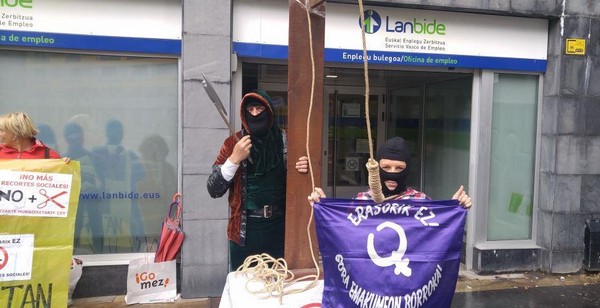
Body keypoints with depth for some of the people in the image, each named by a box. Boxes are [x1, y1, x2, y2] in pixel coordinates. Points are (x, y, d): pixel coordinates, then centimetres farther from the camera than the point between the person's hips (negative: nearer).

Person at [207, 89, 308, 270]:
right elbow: (214, 190, -3)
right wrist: (234, 159, -17)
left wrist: (304, 169, -13)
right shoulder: (233, 143, 0)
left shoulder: (285, 141, 0)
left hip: (279, 228, 0)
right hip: (245, 230, 0)